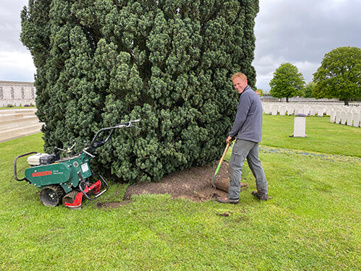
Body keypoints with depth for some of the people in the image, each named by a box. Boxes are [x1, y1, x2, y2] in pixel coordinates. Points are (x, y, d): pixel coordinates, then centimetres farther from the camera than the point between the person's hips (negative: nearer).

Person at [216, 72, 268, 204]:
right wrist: (235, 134, 18)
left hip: (246, 137, -10)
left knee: (235, 165, -6)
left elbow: (240, 118, -16)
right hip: (255, 136, 10)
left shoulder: (246, 95, -13)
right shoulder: (254, 94, 19)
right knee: (255, 163, 16)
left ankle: (233, 196, -1)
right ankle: (262, 193, 23)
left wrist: (231, 134, -4)